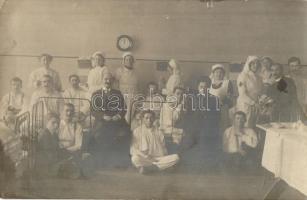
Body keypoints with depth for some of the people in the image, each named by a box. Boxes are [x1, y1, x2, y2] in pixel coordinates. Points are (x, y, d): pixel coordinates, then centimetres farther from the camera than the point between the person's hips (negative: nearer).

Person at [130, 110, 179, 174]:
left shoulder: (158, 132, 12)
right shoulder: (137, 131, 5)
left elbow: (163, 149, 12)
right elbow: (133, 150, -1)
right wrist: (147, 157, -14)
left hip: (158, 159, 3)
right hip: (144, 158, -3)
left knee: (176, 157, -22)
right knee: (135, 158, -37)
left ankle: (147, 168, -24)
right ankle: (157, 166, -19)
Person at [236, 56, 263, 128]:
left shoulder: (258, 78, 13)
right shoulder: (242, 76, -5)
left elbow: (260, 93, 13)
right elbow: (242, 94, -12)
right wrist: (254, 103, -19)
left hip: (255, 108, 6)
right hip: (245, 106, -5)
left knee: (252, 127, 3)